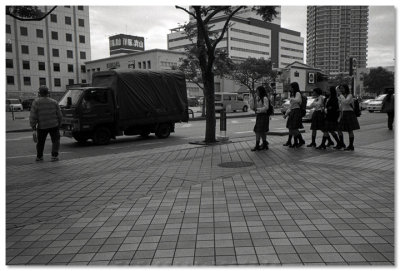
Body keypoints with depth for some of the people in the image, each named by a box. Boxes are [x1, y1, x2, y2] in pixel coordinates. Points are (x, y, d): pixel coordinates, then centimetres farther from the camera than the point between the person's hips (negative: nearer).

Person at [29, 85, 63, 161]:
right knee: (55, 140, 11)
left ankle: (39, 157, 28)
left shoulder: (36, 102, -9)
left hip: (42, 126, 0)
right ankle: (54, 156, 1)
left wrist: (33, 125, 1)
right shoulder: (54, 102, -3)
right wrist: (59, 124, 15)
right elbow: (59, 115, 2)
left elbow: (33, 116, -11)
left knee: (40, 142, 17)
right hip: (54, 125, 0)